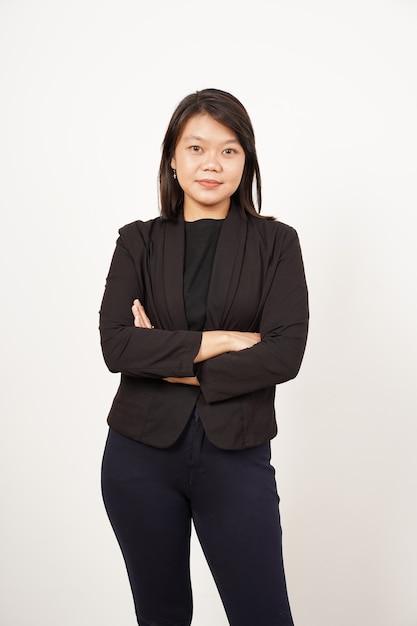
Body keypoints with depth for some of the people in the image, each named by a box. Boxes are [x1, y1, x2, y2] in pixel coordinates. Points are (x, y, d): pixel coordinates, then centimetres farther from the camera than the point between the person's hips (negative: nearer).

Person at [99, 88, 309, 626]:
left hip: (235, 455, -1)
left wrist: (170, 362, -12)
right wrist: (221, 341, -15)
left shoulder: (276, 243, 1)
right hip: (141, 454, 2)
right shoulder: (139, 242, 4)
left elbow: (285, 353, -11)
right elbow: (115, 344, -10)